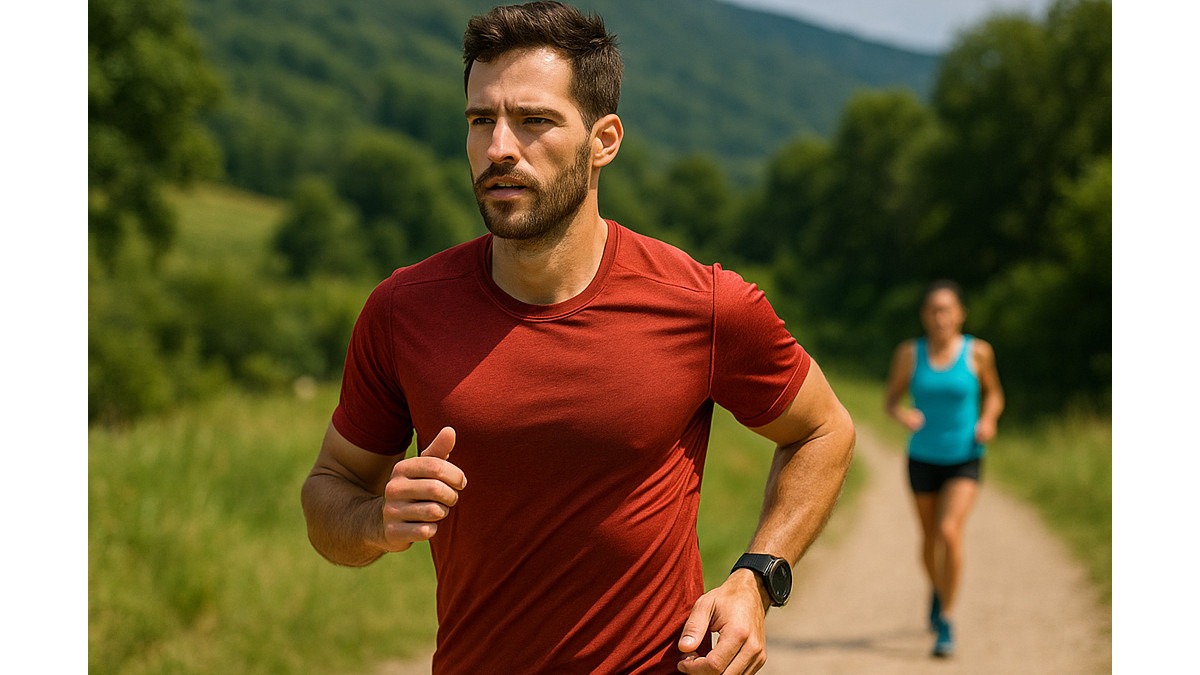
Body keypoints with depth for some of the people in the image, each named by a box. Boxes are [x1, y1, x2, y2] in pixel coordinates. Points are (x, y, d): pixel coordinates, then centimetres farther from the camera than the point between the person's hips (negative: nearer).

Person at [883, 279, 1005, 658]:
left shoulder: (977, 352, -7)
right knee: (930, 538, 16)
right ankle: (938, 591, 48)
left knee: (950, 532, -20)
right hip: (923, 458, 2)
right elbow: (890, 399, 2)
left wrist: (988, 420, -11)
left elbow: (993, 394, 9)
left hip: (964, 460, -2)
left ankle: (946, 623, -11)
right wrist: (901, 414, -20)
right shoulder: (909, 354, -6)